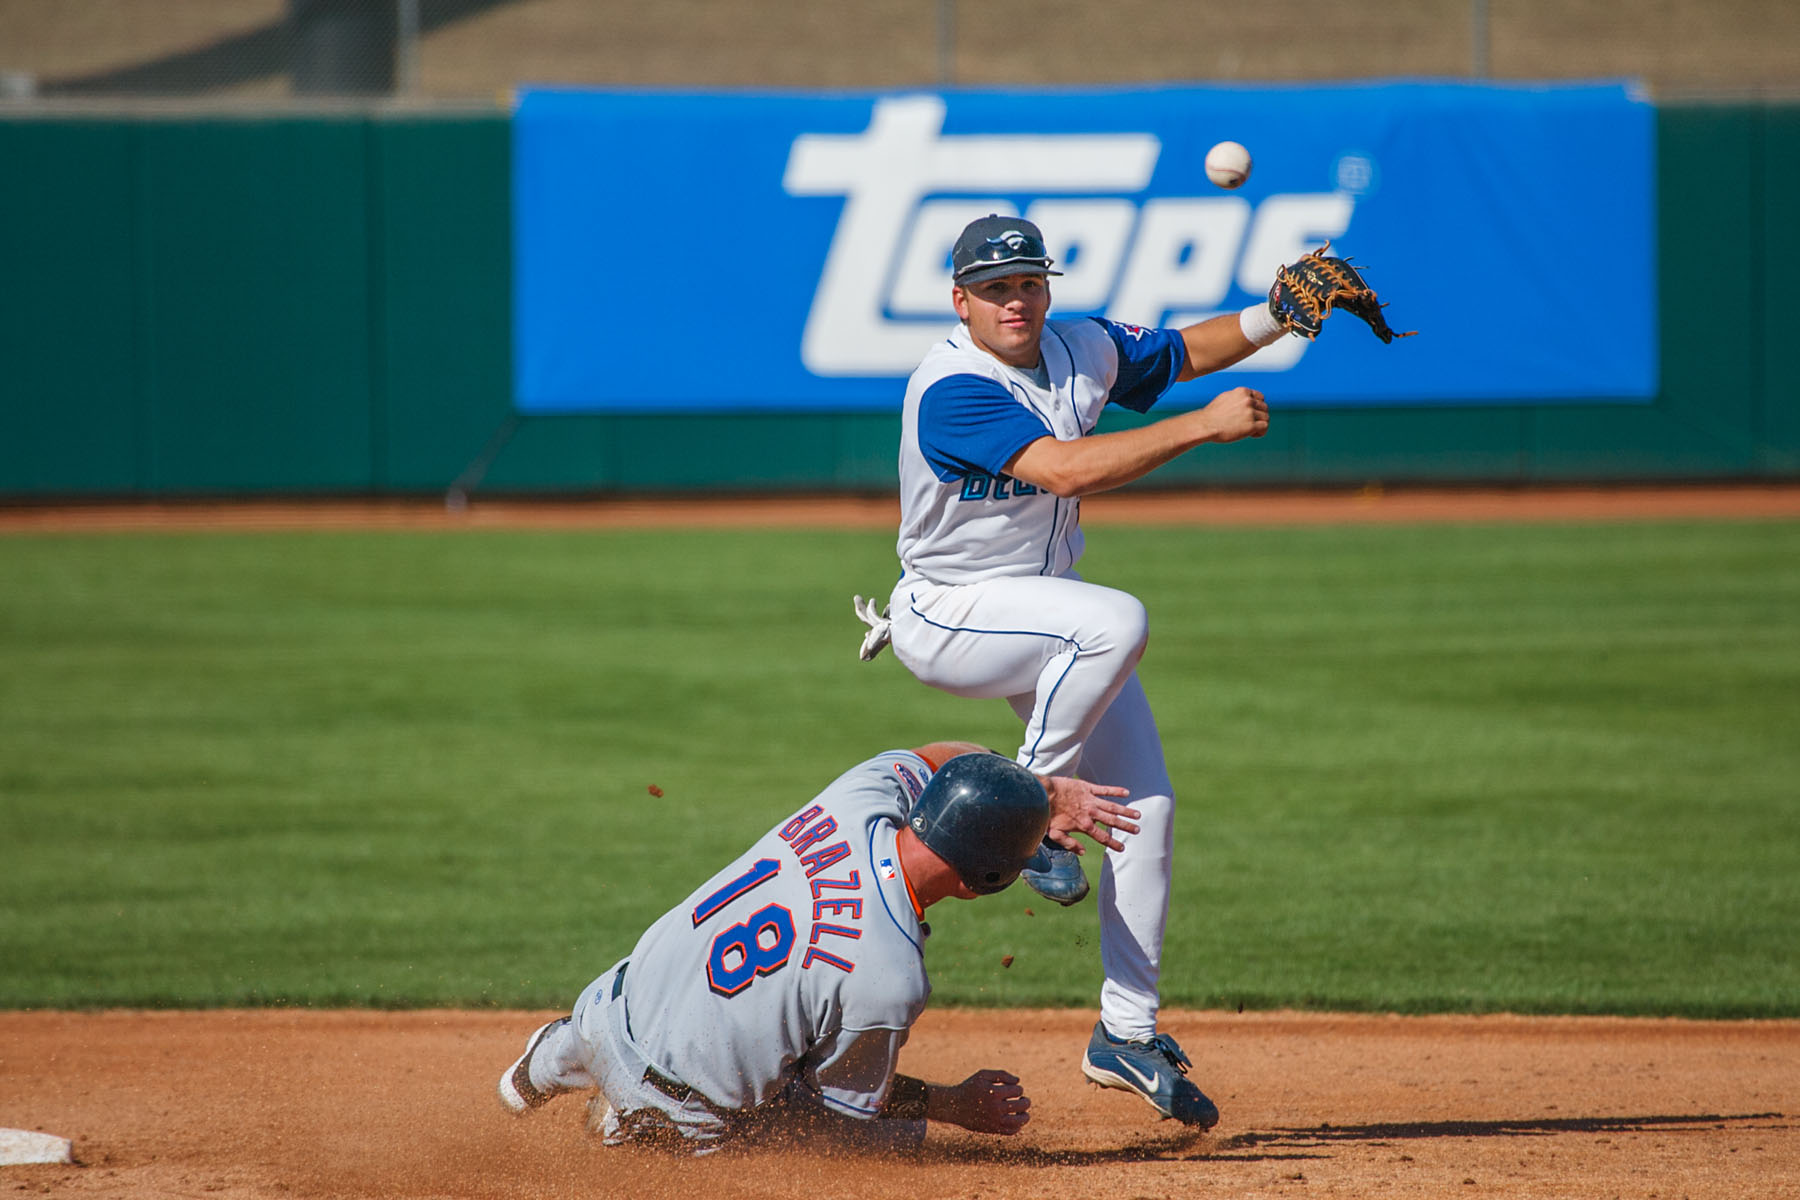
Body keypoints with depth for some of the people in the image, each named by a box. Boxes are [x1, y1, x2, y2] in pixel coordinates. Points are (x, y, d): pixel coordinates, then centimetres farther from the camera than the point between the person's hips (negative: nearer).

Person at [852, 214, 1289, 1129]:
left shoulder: (1081, 350, -1)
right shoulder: (954, 389, -26)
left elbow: (1179, 353, 16)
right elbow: (1066, 470, -36)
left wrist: (1275, 315, -2)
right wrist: (1205, 425, -34)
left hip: (1047, 615, 8)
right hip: (948, 618, -8)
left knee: (1144, 802, 0)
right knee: (1116, 620, -35)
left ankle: (1128, 1032, 6)